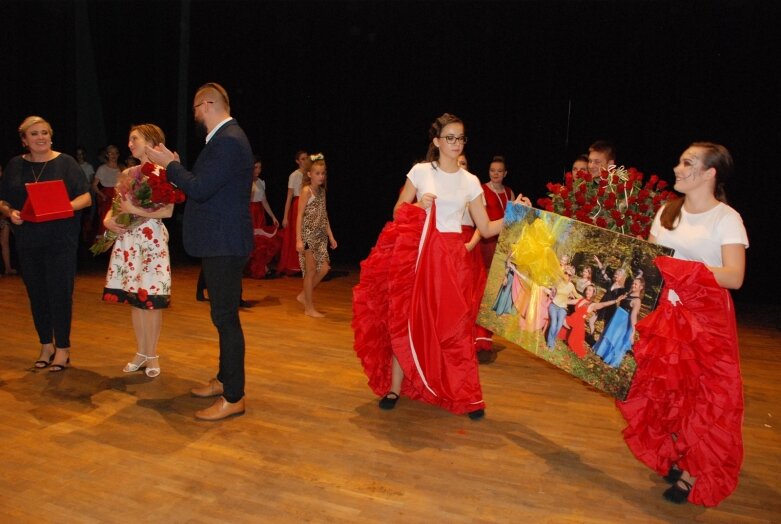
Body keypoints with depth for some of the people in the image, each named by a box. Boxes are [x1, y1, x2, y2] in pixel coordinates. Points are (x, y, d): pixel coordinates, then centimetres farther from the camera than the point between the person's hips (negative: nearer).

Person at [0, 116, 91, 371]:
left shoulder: (66, 163, 0)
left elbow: (86, 197, -3)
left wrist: (67, 206, -22)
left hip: (61, 240, -4)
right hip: (27, 241, 4)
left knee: (60, 293, -3)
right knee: (36, 293, 9)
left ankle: (62, 348, 9)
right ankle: (46, 345, 23)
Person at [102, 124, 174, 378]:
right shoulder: (128, 173, 14)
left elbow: (168, 211, -12)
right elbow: (117, 205, 17)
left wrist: (135, 210, -18)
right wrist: (108, 219, -2)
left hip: (152, 239, -6)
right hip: (128, 239, 6)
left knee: (152, 298, -2)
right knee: (134, 297, 9)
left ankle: (152, 354, 11)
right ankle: (141, 352, 20)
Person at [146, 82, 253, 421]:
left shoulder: (228, 141, -18)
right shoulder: (224, 137, 15)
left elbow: (199, 189, -22)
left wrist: (170, 164, -8)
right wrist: (176, 166, 16)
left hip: (224, 244, -11)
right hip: (220, 242, 11)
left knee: (226, 318, -5)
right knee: (223, 316, 18)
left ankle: (234, 397, 5)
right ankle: (225, 379, 33)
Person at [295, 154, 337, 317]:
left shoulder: (322, 190, 11)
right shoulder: (306, 190, -9)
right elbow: (300, 215, -12)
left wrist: (330, 236, 13)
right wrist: (298, 239, -18)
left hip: (320, 235, 7)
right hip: (308, 234, -7)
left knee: (324, 268, 2)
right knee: (311, 270, -2)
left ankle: (304, 295, 20)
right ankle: (309, 308, 9)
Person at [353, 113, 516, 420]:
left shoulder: (470, 181, 7)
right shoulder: (420, 171, 2)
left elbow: (486, 229, 7)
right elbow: (397, 213, 5)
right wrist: (418, 206, -13)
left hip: (452, 258, 1)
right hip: (417, 254, -1)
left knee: (453, 325, 1)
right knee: (406, 320, 3)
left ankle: (467, 396, 10)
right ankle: (394, 388, 16)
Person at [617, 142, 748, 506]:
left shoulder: (726, 218, -9)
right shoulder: (667, 211, 7)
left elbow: (734, 277, -18)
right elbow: (650, 258, 9)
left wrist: (682, 268, -25)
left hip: (706, 320, -5)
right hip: (665, 314, 5)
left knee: (703, 396, 2)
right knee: (664, 388, 11)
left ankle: (696, 474, 18)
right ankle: (674, 458, 31)